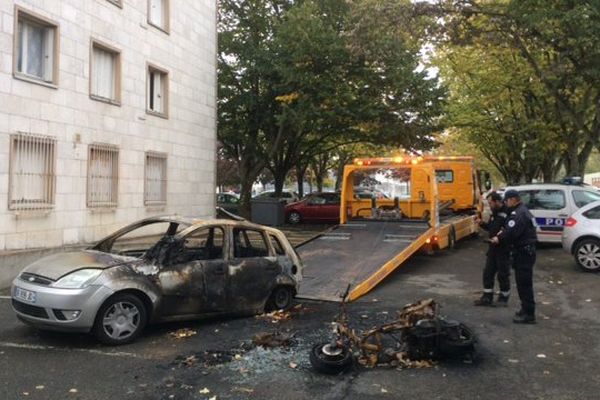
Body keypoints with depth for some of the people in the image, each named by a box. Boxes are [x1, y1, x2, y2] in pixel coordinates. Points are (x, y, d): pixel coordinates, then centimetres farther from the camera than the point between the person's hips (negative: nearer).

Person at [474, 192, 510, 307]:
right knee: (488, 272, 11)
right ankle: (487, 297, 20)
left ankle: (503, 298, 19)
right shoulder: (494, 213, 11)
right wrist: (482, 223, 6)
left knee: (503, 274, 4)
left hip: (503, 249, -9)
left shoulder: (507, 213, -19)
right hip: (493, 247, 9)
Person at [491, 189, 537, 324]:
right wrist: (503, 233, 3)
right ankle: (526, 309, 25)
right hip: (526, 251, 11)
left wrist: (499, 239, -10)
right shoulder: (523, 211, 18)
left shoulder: (517, 214, -18)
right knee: (524, 283, 17)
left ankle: (529, 314, -3)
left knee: (524, 283, -7)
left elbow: (511, 233, -26)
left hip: (523, 253, -11)